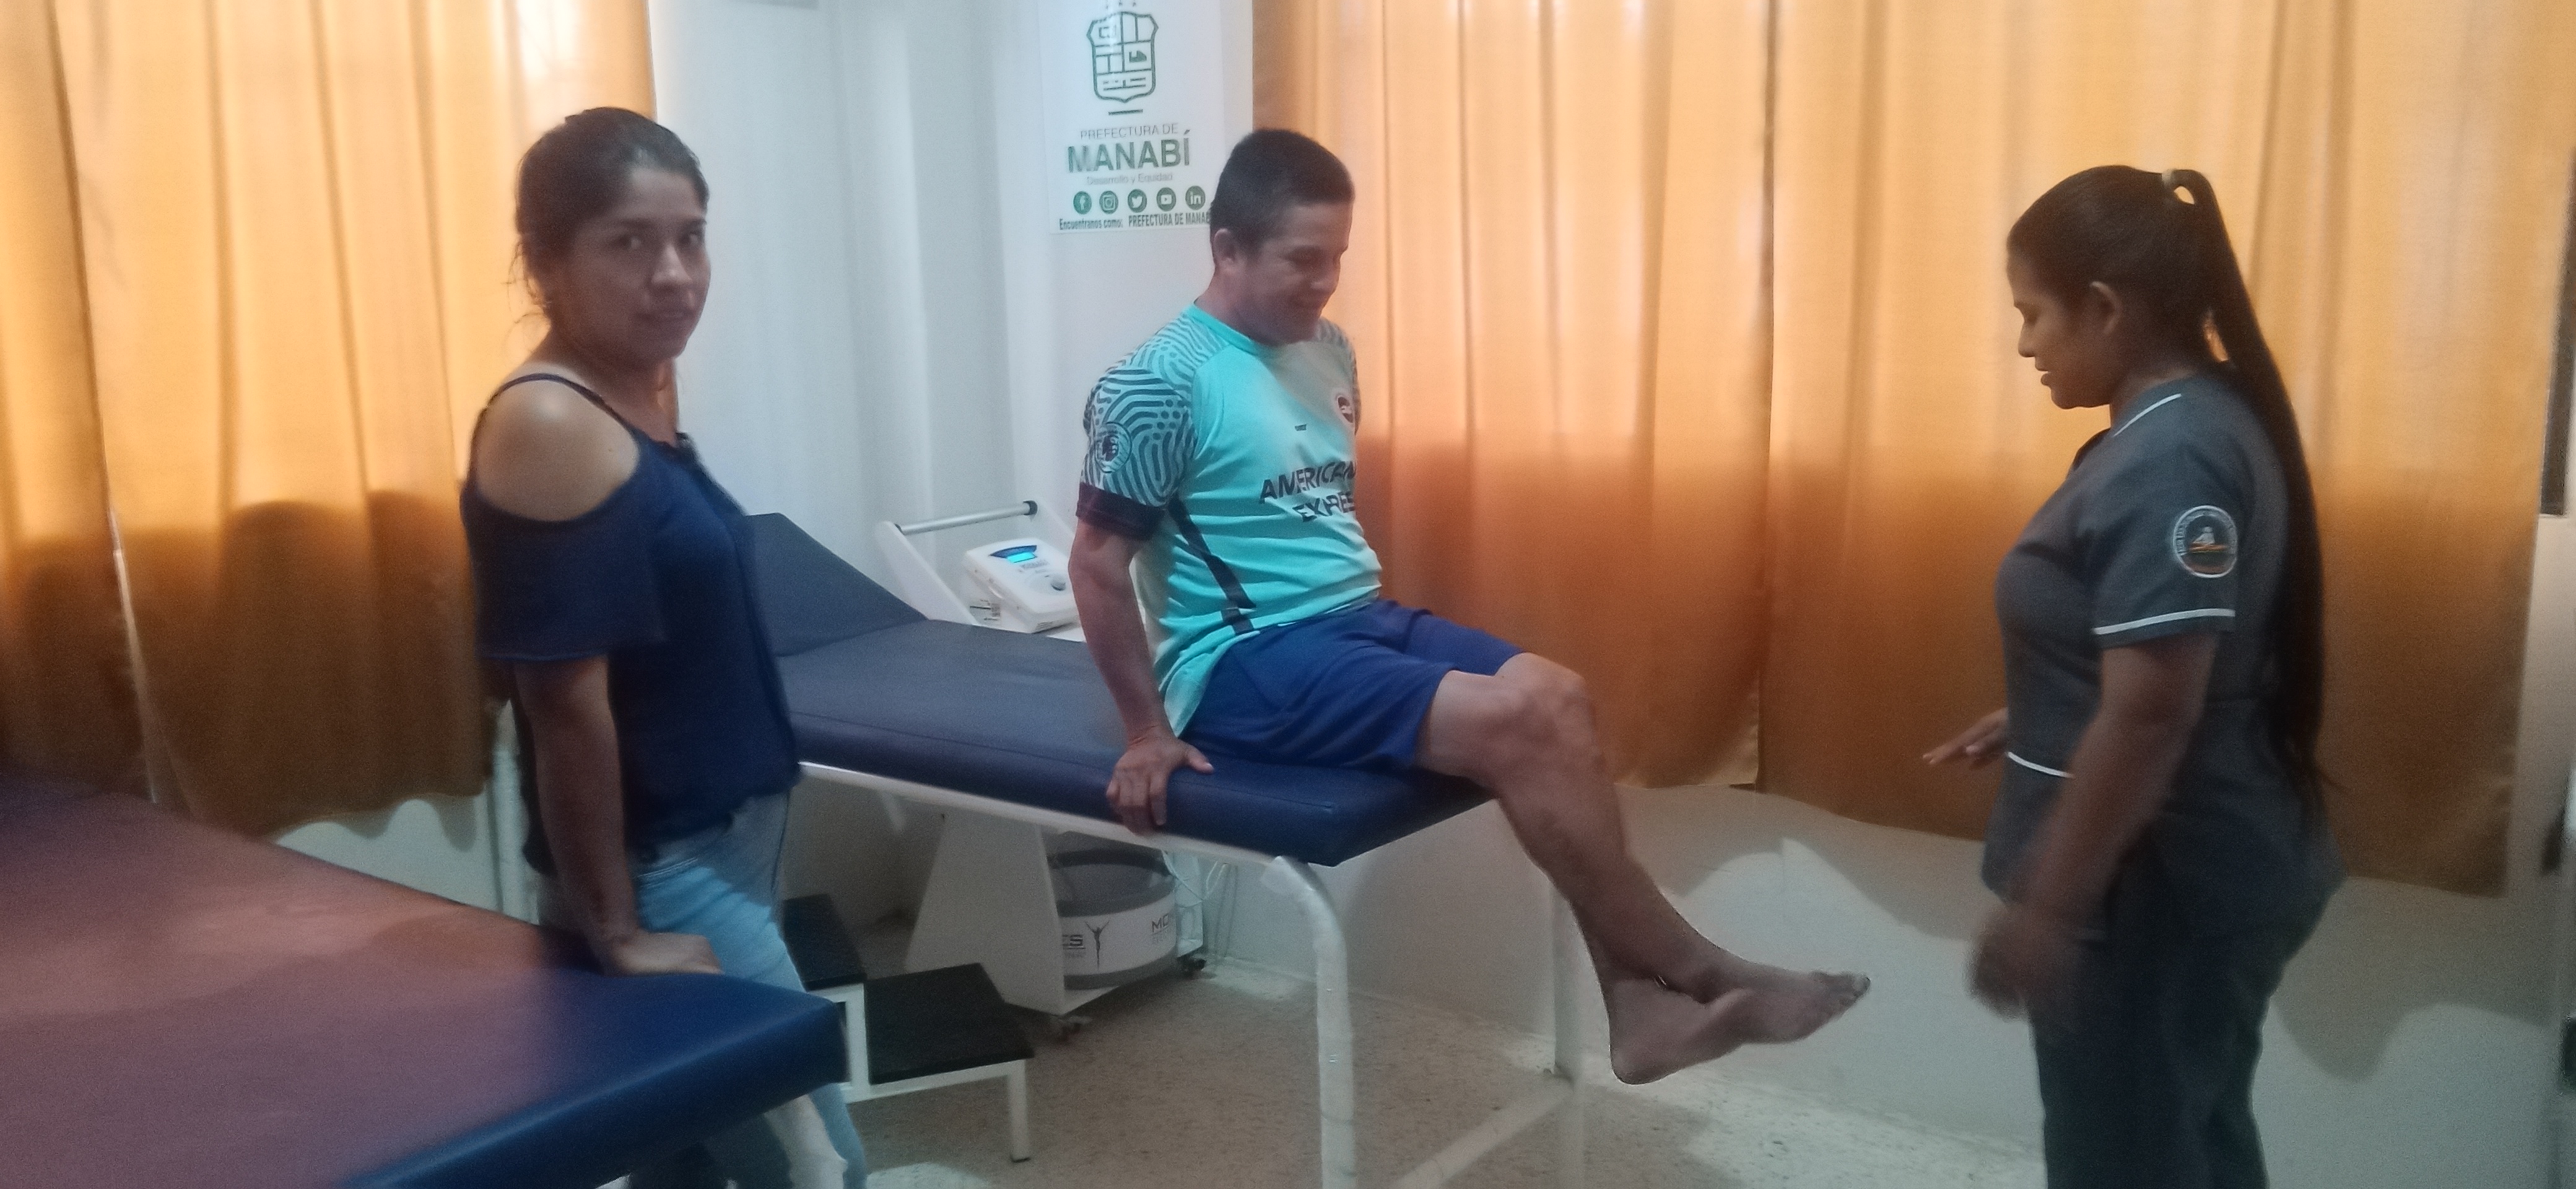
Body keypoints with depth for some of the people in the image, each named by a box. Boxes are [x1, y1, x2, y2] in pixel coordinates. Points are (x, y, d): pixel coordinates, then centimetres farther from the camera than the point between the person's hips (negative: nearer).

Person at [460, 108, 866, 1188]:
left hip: (714, 848, 9)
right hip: (660, 875, -9)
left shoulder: (637, 401, 7)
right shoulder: (550, 429, -21)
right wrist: (615, 930, -18)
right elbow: (567, 701, -21)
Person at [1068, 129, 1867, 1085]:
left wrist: (1370, 610, 16)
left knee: (1556, 696, -17)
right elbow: (1097, 561, -11)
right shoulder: (1161, 384, -13)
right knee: (1511, 721, -25)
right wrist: (1148, 732, -11)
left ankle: (1636, 999, -16)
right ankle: (1698, 973, -14)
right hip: (1248, 662, -8)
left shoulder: (1326, 353, 12)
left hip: (1359, 619, 8)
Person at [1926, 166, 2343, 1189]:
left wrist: (2044, 907, -23)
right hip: (2199, 877, 10)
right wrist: (2028, 724, 19)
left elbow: (2150, 715, -27)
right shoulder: (2196, 424, 8)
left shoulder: (2166, 462, -24)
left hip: (2155, 891, -10)